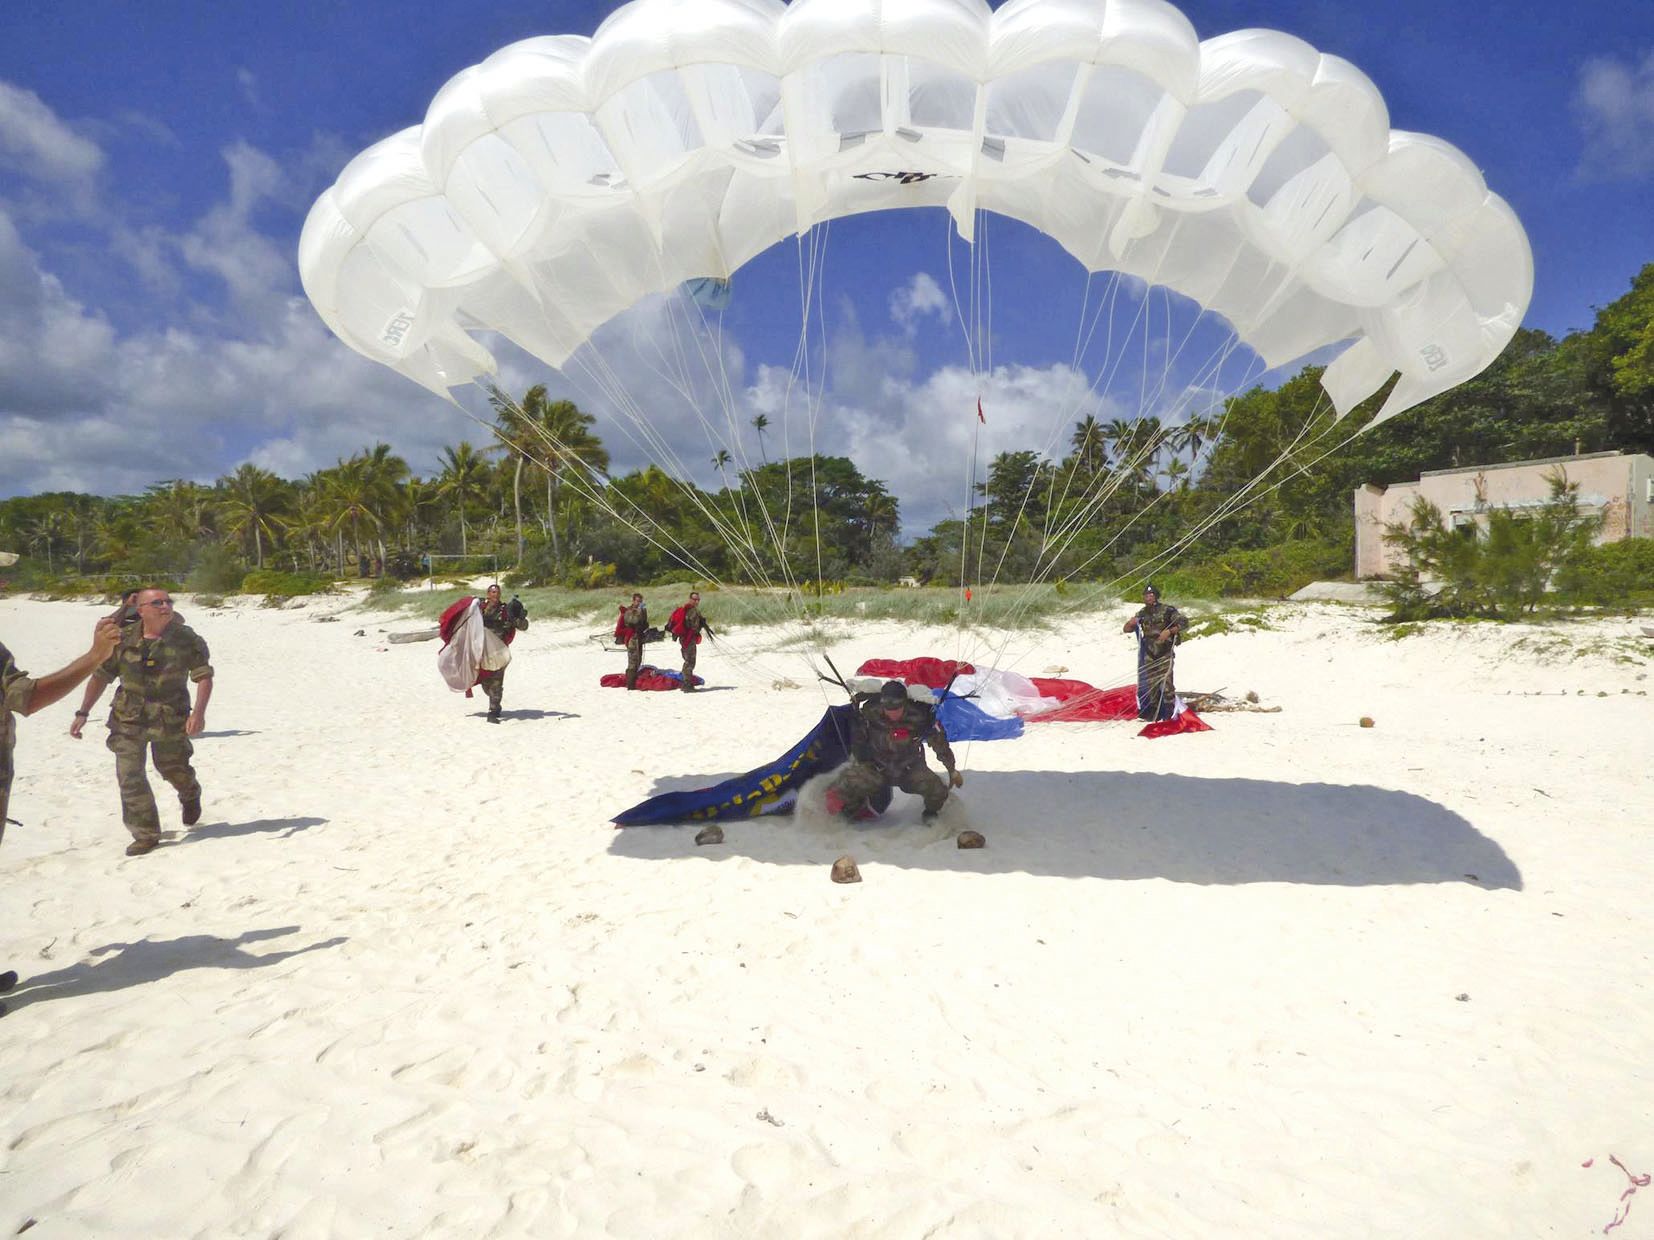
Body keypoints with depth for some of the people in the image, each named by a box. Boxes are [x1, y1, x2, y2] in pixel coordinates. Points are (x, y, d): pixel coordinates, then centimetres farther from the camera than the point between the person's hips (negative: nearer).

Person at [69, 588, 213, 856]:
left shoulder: (187, 639, -7)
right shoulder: (123, 640, -1)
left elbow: (204, 676, -8)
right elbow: (101, 676, 7)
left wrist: (198, 712, -20)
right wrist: (83, 713, 4)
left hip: (171, 720, -2)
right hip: (128, 720, 2)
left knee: (174, 769, 9)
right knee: (129, 776, -2)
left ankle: (190, 795, 46)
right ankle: (146, 834, 10)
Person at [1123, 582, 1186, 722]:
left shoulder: (1167, 610, -6)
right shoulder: (1142, 614, 8)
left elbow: (1184, 623, -7)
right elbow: (1126, 630, 11)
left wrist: (1169, 631, -21)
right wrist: (1130, 623, -13)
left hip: (1165, 653, -5)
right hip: (1149, 654, 5)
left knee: (1165, 683, -12)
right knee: (1150, 684, 7)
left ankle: (1170, 714, -4)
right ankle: (1153, 714, 16)